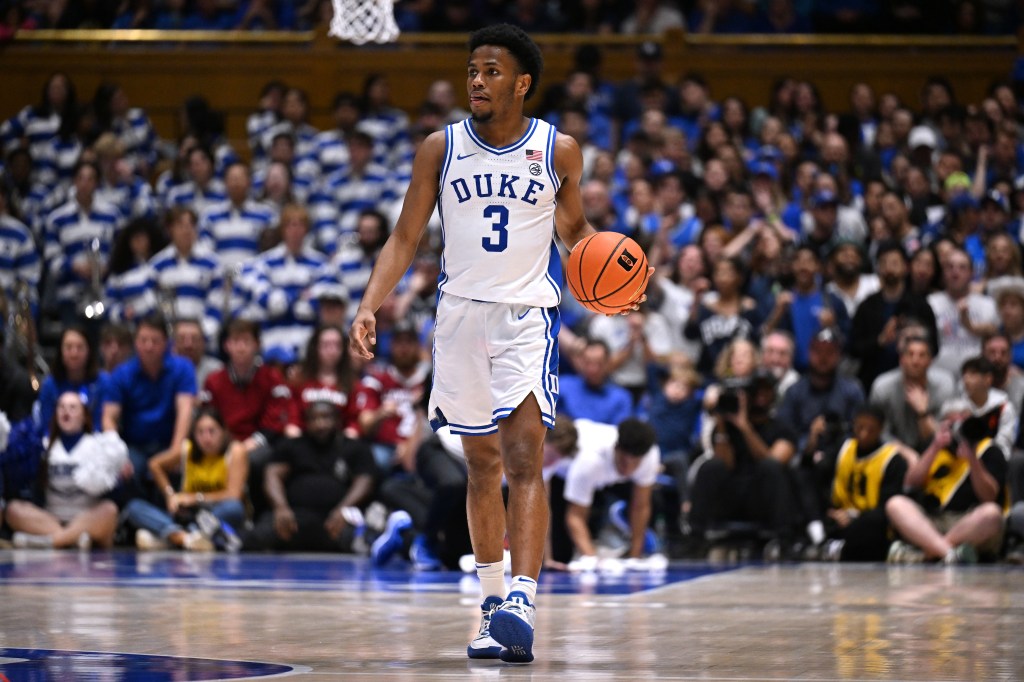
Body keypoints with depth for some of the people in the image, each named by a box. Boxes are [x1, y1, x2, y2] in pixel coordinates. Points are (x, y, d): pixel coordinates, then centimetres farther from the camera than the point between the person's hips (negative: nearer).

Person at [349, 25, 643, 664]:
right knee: (482, 463, 11)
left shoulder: (558, 150, 0)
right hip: (462, 314, 3)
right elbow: (405, 238, 7)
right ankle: (494, 602, 22)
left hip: (528, 315, -3)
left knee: (524, 456, -17)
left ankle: (522, 604, -28)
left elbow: (576, 228, 16)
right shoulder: (441, 148, 3)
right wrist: (369, 306, -6)